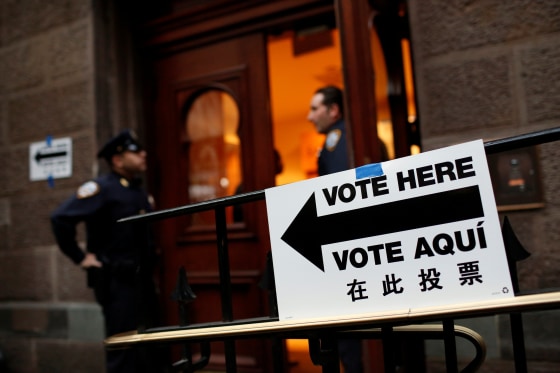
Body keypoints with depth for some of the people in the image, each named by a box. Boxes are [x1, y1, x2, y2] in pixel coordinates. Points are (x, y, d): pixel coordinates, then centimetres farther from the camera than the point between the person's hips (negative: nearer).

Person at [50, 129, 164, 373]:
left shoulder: (139, 192, 12)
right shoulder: (102, 188, -12)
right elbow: (60, 218, -22)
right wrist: (79, 257, -16)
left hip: (142, 279, 8)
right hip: (116, 280, -8)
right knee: (122, 347, 0)